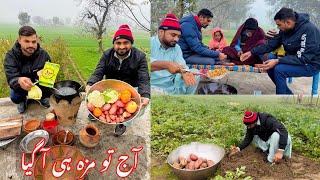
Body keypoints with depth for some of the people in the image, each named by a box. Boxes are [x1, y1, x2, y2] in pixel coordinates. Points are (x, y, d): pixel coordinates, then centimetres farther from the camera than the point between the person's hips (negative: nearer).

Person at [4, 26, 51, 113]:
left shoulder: (43, 54, -18)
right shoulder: (11, 56, -23)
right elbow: (11, 79, -33)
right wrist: (19, 81, -60)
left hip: (39, 84, 2)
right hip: (20, 87, -1)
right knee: (14, 97, -30)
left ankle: (42, 98, 12)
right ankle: (22, 100, 11)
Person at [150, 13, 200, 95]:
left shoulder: (176, 47, 14)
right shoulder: (151, 43, -6)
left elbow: (182, 65, 0)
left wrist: (185, 73, -25)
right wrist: (166, 65, -37)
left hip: (172, 87, 6)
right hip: (154, 87, -6)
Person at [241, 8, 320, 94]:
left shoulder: (309, 29, -26)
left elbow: (303, 58, -29)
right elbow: (271, 45, 5)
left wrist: (277, 61, -33)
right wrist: (251, 52, -2)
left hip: (311, 64, -8)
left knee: (279, 69, -26)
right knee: (270, 67, -2)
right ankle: (288, 94, 12)